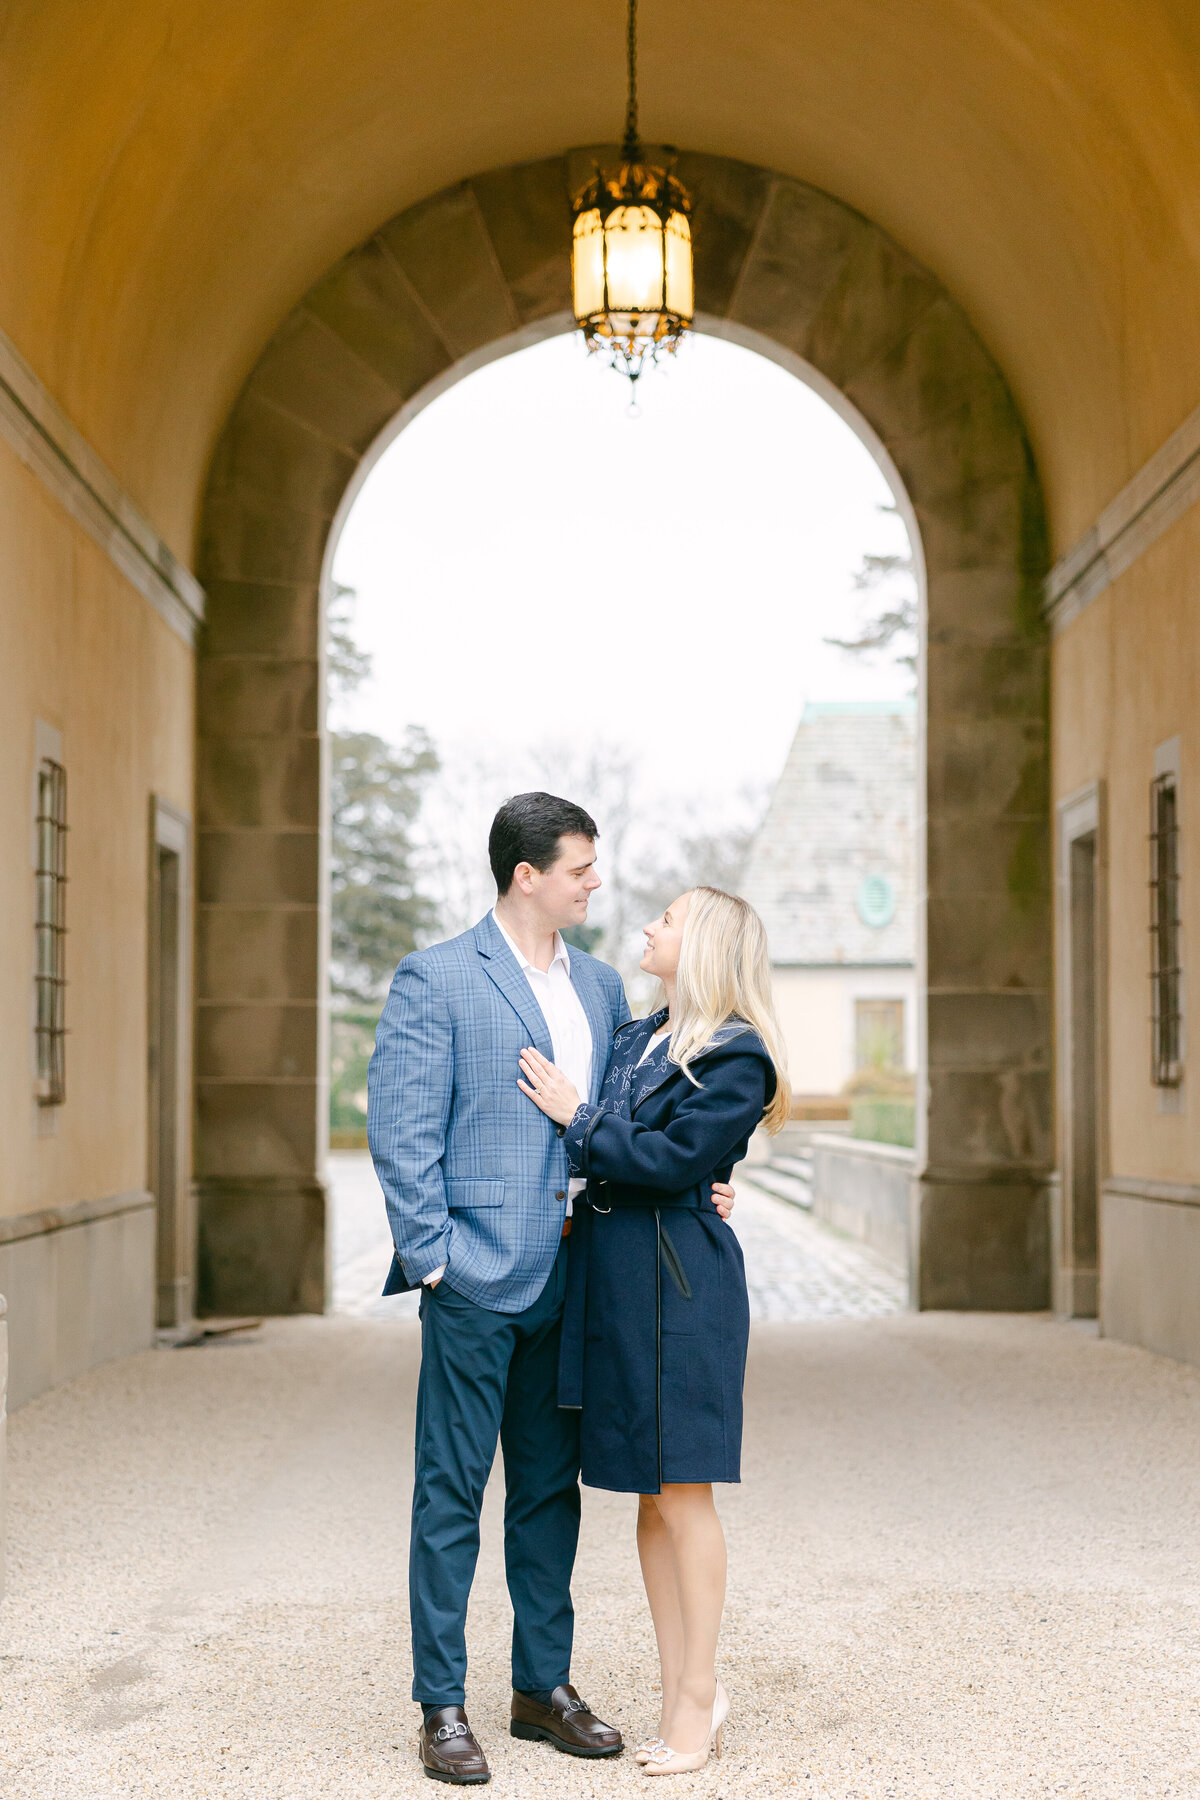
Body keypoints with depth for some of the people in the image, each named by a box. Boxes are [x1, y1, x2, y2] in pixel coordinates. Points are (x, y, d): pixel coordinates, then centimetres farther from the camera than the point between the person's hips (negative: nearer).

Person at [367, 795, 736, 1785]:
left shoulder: (601, 985, 14)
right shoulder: (435, 979, -5)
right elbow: (401, 1130, -9)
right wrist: (431, 1253, -13)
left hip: (570, 1279, 6)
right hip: (477, 1276, -6)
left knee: (552, 1487, 13)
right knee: (452, 1490, 1)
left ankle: (544, 1686, 24)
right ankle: (442, 1705, 9)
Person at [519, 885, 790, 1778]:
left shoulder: (739, 1057, -8)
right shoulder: (638, 1037, 15)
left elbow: (672, 1159, -17)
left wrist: (578, 1119, -9)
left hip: (678, 1285, -8)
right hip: (611, 1278, 8)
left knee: (681, 1493, -2)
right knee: (650, 1497, 10)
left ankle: (699, 1692, 8)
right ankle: (681, 1692, 18)